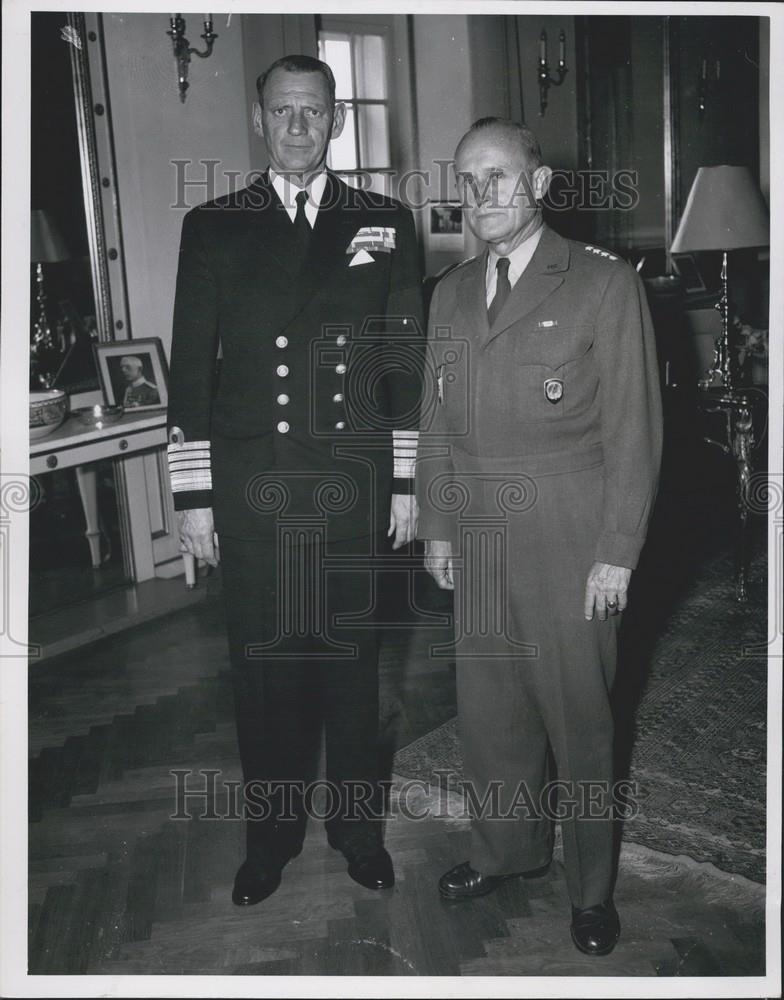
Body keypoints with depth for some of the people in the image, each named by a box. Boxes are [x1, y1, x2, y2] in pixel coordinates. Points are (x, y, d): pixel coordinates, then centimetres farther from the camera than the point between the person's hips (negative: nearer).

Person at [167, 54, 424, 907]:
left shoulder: (386, 223, 6)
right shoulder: (212, 226, 5)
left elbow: (406, 361, 6)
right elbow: (191, 366, 3)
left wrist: (407, 480, 2)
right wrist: (193, 492, -1)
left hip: (355, 484, 0)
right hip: (250, 487, 0)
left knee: (352, 658, 10)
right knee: (262, 665, 8)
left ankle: (356, 823, 30)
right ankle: (271, 833, 28)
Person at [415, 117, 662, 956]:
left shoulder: (604, 285, -6)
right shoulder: (450, 294, 11)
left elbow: (633, 429, -8)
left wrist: (617, 552, -11)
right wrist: (435, 525, 10)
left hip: (568, 541, -5)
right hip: (478, 542, 5)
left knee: (577, 712, 6)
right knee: (488, 705, 14)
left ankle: (591, 887, 28)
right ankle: (506, 848, 38)